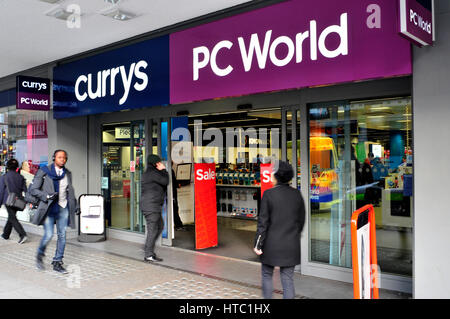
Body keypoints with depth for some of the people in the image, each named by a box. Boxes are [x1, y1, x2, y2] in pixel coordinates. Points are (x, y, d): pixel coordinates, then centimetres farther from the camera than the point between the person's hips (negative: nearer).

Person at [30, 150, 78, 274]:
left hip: (63, 208, 4)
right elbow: (33, 189, -5)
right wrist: (47, 196, -17)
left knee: (62, 235, 3)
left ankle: (57, 262, 14)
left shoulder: (67, 173, 11)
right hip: (49, 208, -4)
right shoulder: (44, 172, -3)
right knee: (49, 234, -10)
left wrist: (75, 204, 12)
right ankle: (40, 255, 19)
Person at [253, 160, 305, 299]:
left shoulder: (268, 194, -11)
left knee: (267, 275, 15)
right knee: (288, 278, 9)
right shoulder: (297, 194, 1)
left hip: (271, 244, -3)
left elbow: (263, 221, -11)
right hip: (291, 245, 3)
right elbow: (301, 221, 9)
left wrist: (258, 244, -5)